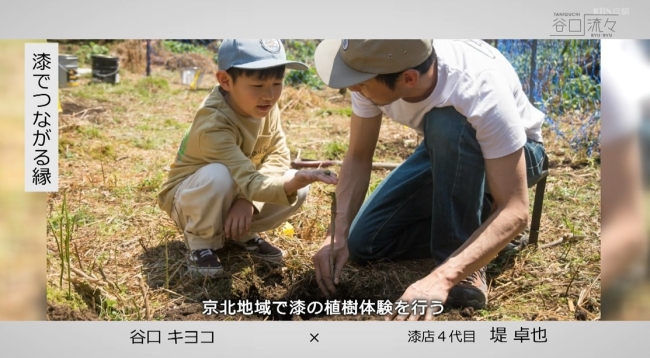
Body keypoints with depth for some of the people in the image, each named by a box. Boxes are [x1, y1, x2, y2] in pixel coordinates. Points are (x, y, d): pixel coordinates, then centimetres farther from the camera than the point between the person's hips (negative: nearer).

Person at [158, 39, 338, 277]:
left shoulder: (263, 105, -15)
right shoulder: (213, 125, -36)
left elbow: (278, 154, -11)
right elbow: (250, 183, -42)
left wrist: (248, 198, -27)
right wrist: (295, 181, -61)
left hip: (236, 194, 6)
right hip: (190, 200, -6)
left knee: (299, 188, -16)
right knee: (219, 175, -39)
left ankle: (242, 234, 6)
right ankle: (201, 243, -12)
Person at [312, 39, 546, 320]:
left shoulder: (481, 92, -41)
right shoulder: (374, 73, -26)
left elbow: (515, 211, -42)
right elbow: (358, 157, -14)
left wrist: (442, 278, -54)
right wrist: (338, 234, -29)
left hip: (514, 151, -5)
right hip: (445, 151, 5)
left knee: (446, 124, -39)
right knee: (364, 244, -6)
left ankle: (464, 270, -23)